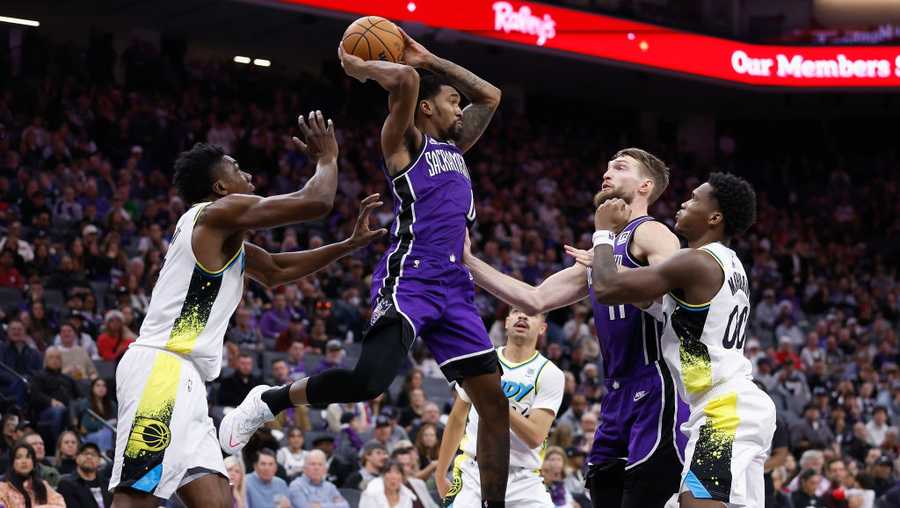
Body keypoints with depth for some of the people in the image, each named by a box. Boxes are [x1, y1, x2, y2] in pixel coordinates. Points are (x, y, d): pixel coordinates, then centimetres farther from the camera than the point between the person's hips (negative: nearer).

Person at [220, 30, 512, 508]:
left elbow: (490, 95, 34)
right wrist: (356, 67, -1)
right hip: (408, 279, -8)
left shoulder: (454, 146, 25)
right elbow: (405, 80, -16)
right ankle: (268, 402, -3)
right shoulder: (405, 141, 2)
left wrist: (429, 60, 29)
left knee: (495, 405, 1)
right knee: (369, 380, -26)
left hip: (454, 287, 8)